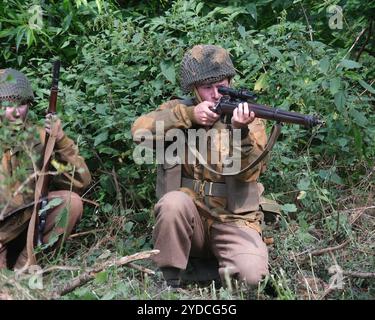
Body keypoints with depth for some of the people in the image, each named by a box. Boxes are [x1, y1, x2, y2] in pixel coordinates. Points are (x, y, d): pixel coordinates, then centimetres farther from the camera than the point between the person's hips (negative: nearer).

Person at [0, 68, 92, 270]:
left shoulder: (39, 137, -1)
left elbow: (82, 181, -8)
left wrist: (61, 140, -19)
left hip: (32, 216, 4)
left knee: (71, 202, -20)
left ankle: (24, 265, -9)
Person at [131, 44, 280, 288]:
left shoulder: (247, 117, -1)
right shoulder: (179, 109, 3)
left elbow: (248, 172, -15)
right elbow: (141, 130, -15)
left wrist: (240, 131, -33)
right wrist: (188, 115, -25)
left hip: (233, 220, -1)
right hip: (189, 217, 1)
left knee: (251, 274, -26)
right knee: (174, 202, -33)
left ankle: (206, 262, 6)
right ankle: (170, 278, -11)